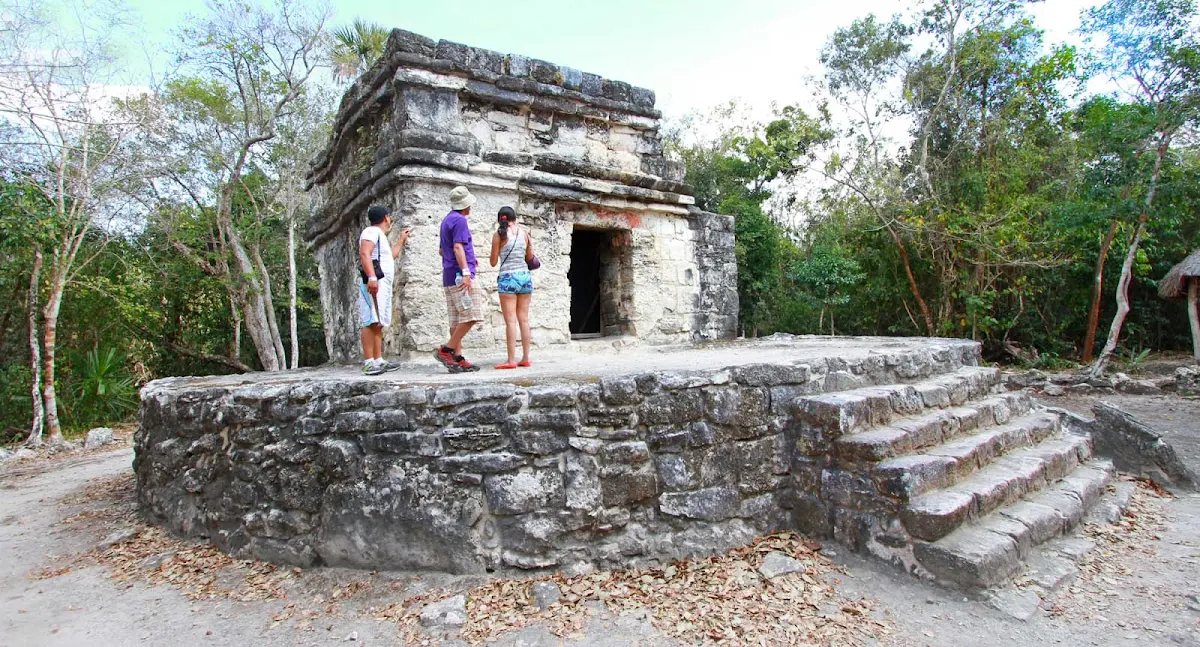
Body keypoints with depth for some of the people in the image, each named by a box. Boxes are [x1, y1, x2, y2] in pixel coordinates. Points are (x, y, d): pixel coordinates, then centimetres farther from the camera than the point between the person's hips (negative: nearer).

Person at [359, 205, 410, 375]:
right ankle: (368, 362, -21)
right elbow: (365, 254, -18)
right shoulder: (372, 231, -2)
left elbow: (390, 257, 45)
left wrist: (401, 241, 47)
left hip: (382, 285, 11)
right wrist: (372, 277, -29)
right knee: (372, 322, -16)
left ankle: (378, 360, 7)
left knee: (378, 324, 7)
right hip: (374, 283, -11)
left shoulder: (379, 235, 29)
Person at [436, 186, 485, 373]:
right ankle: (446, 350, -11)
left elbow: (441, 250, 29)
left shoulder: (447, 220, 22)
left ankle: (458, 358, 6)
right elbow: (457, 247, -19)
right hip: (459, 275, -10)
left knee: (457, 320, 7)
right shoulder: (459, 220, -7)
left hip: (449, 277, 10)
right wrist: (466, 271, -25)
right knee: (471, 316, -11)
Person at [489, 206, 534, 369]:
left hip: (508, 278, -4)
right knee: (524, 319, 7)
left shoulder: (499, 235, -3)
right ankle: (525, 358, 10)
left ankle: (511, 360, -7)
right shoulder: (524, 232, 7)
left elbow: (493, 262, 1)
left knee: (510, 320, -5)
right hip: (525, 276, 4)